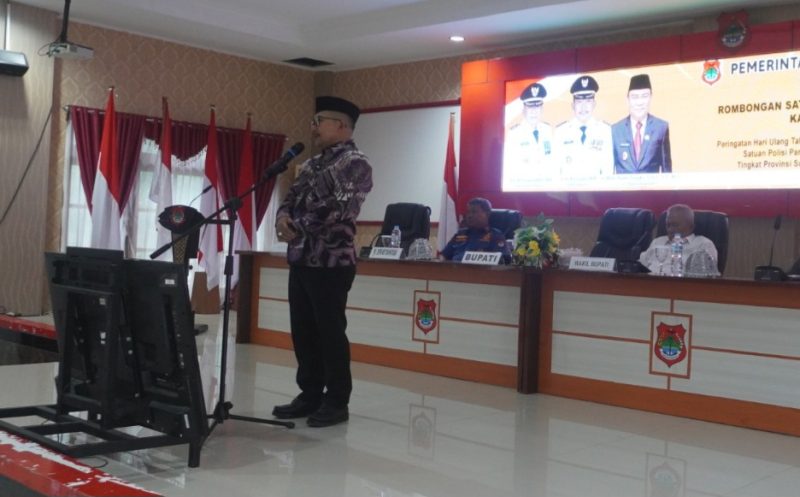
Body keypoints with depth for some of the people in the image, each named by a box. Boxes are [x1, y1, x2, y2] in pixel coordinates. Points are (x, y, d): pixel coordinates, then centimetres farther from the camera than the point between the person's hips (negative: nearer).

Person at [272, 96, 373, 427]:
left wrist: (296, 228, -14)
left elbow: (337, 209, -20)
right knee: (302, 332, 12)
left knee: (330, 333, -2)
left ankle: (337, 402, 9)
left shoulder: (355, 164, -8)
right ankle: (310, 395, 23)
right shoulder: (310, 165, 19)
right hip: (300, 260, 8)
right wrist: (283, 218, -6)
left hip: (332, 262, -8)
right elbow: (291, 199, 17)